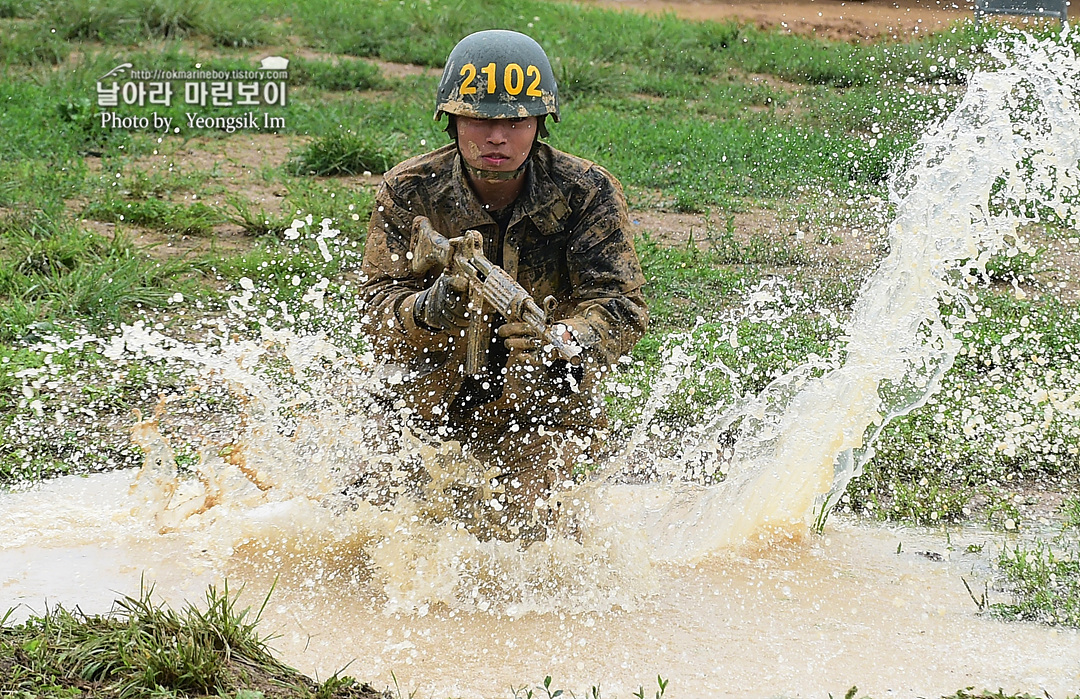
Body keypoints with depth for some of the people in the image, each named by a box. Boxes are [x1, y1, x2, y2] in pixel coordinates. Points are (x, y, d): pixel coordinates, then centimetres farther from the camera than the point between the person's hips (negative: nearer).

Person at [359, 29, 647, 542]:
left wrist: (563, 345, -42)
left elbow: (619, 305, -19)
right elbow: (380, 312, -15)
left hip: (544, 410, -2)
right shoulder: (409, 192, -11)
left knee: (505, 534, -21)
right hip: (435, 405, 2)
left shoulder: (587, 193, -13)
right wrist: (433, 310, -39)